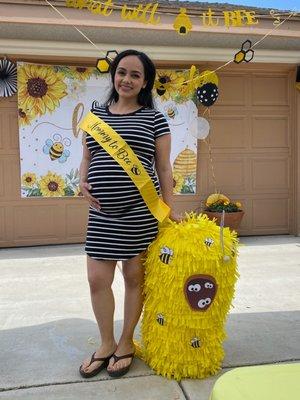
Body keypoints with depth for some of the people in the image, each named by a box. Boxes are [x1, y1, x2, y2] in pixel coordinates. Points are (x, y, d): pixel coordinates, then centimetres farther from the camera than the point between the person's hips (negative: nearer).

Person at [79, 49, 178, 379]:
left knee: (134, 276, 8)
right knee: (97, 279, 5)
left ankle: (126, 343, 28)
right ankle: (106, 343, 27)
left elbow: (163, 168, 4)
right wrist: (83, 183, 0)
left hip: (141, 210, -3)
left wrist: (169, 209, -2)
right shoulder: (95, 113, 12)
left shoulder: (154, 118, 3)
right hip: (102, 212, 3)